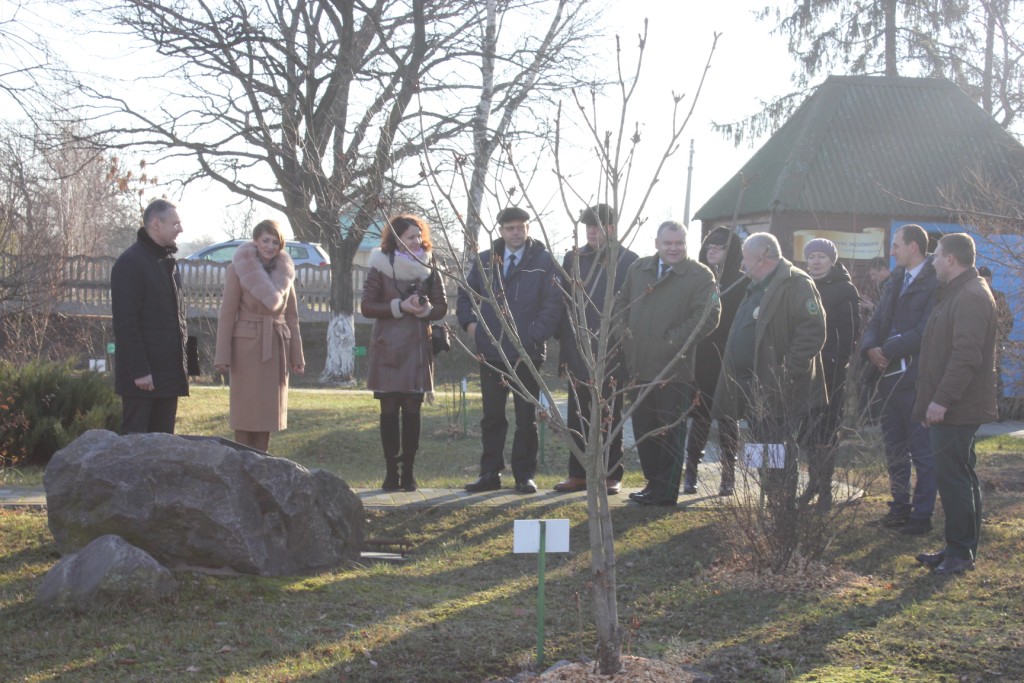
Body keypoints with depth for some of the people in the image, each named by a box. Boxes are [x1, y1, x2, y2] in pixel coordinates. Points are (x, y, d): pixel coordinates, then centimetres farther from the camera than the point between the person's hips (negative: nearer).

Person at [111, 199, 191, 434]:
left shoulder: (168, 262, 15)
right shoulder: (130, 264, -12)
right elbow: (125, 322, -17)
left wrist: (182, 360, 14)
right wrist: (138, 370, -20)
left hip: (169, 370, 8)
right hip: (143, 374, -8)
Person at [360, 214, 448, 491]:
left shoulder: (429, 269, 8)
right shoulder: (380, 268, 0)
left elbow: (441, 307, 9)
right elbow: (366, 306, -3)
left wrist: (426, 309, -13)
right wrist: (400, 306, -15)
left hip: (418, 347, 2)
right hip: (387, 349, -2)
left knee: (412, 410, 1)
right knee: (389, 410, -1)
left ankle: (408, 471, 7)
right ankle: (391, 471, 5)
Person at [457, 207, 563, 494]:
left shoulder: (544, 261, -2)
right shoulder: (485, 261, 9)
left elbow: (553, 304, -7)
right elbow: (465, 295, 19)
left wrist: (535, 337, -16)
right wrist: (470, 321, 0)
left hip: (527, 353, -3)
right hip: (490, 352, 4)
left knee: (526, 417, 5)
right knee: (492, 416, 9)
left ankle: (524, 475, 12)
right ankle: (490, 473, 15)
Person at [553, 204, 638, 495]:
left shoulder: (628, 261, -3)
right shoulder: (574, 258, 9)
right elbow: (564, 301, 10)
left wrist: (626, 347, -8)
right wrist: (564, 345, 5)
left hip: (611, 352, -4)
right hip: (578, 351, 4)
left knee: (609, 414, 4)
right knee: (578, 414, 6)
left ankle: (611, 474, 10)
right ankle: (578, 473, 13)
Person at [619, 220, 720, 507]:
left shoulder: (700, 275, -5)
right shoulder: (638, 269, 13)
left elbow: (708, 316, -15)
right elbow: (621, 303, 23)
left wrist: (671, 341, -16)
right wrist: (624, 333, 6)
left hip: (675, 370, -6)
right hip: (640, 367, 6)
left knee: (670, 432, 0)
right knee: (643, 429, 12)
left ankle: (665, 491, 8)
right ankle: (653, 483, 25)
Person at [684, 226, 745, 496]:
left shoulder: (741, 284, 0)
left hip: (727, 362, -2)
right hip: (700, 360, 2)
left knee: (726, 418, 5)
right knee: (700, 416, 2)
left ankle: (728, 476, 10)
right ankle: (691, 474, 6)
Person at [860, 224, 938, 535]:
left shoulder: (935, 283, -12)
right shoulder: (896, 280, 14)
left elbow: (925, 332, -20)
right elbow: (876, 321, 12)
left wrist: (887, 351, -17)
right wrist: (870, 348, -7)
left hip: (916, 379, -8)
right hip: (889, 377, 8)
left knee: (922, 451, 0)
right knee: (895, 448, 15)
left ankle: (922, 515, 7)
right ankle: (900, 507, 25)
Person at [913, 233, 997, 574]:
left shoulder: (971, 297, -16)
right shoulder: (957, 293, 18)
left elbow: (966, 356, -24)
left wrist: (942, 400, -24)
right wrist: (934, 399, 19)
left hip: (956, 408, -11)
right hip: (948, 406, 11)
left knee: (954, 478, -8)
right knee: (958, 478, 13)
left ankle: (961, 552, -3)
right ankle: (958, 548, 19)